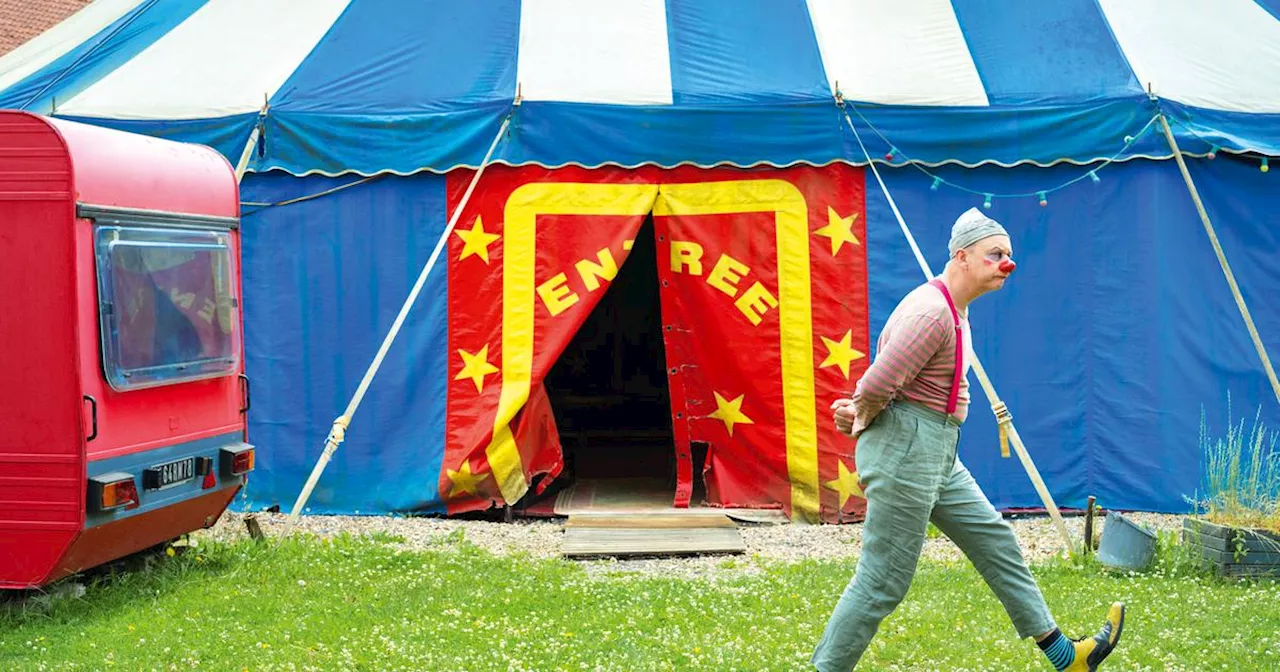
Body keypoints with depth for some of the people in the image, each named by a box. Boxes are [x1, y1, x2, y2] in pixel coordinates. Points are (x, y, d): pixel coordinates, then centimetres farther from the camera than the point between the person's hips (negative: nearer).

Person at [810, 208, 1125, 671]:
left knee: (995, 542, 15)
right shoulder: (931, 312, -20)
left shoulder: (955, 311, 15)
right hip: (905, 448, -11)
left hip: (939, 458, 11)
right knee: (883, 581, -5)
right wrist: (863, 420, -3)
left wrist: (859, 412, 3)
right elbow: (876, 386, -25)